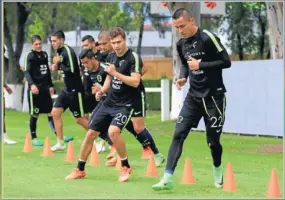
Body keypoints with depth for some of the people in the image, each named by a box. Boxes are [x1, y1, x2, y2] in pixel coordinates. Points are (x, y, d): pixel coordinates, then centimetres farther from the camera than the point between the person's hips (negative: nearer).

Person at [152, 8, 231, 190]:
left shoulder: (207, 38, -15)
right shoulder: (181, 44, 5)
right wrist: (183, 77, 1)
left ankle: (218, 169, 35)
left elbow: (226, 62, -15)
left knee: (213, 140, 4)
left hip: (213, 96, -5)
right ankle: (167, 178, -13)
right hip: (193, 96, 5)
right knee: (178, 134, -9)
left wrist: (200, 65, -21)